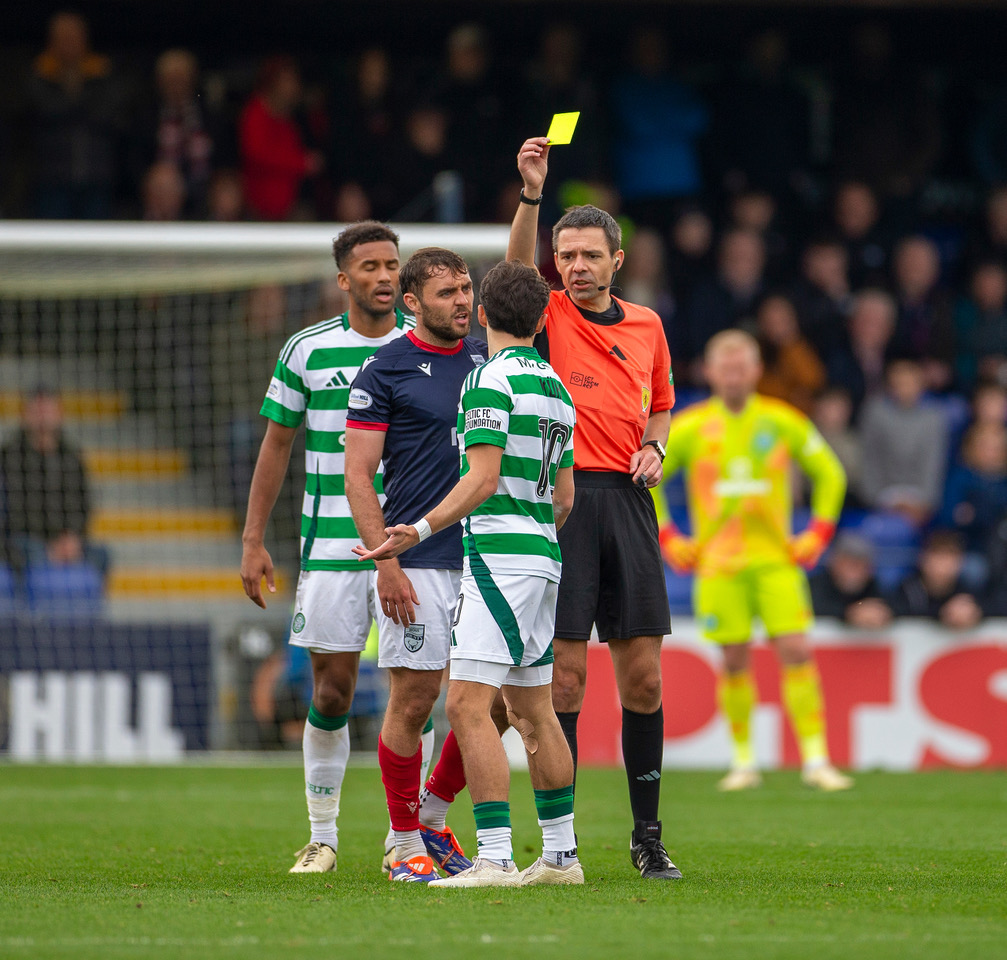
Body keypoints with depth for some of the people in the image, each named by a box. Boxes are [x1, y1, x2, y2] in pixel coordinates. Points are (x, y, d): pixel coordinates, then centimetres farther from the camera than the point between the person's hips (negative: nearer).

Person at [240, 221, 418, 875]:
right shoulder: (307, 350, 3)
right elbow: (277, 443, 9)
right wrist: (254, 540, 6)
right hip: (331, 545, 0)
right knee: (331, 691, 1)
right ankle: (323, 838, 12)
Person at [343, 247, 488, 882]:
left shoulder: (485, 357, 12)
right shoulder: (385, 371, -4)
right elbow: (358, 474, -7)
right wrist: (386, 560, -13)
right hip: (417, 563, -6)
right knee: (414, 699, -4)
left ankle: (431, 820, 22)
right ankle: (407, 845, 8)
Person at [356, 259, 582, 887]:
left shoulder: (491, 378, -10)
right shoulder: (555, 387, 16)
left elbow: (483, 479, -18)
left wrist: (421, 530, -20)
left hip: (499, 554, -9)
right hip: (542, 556, 9)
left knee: (468, 705, -13)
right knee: (532, 711, 15)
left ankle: (495, 859, -20)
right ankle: (560, 854, 20)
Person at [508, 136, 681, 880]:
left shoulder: (647, 325, 14)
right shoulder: (548, 317, 1)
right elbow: (517, 268, -20)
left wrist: (655, 446, 6)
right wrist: (532, 193, -33)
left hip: (627, 501, 4)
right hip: (562, 498, -4)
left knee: (643, 675, 4)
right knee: (563, 673, -5)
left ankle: (648, 835, 13)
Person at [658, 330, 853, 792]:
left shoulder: (783, 423, 4)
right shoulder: (689, 428, 2)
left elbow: (830, 475, 14)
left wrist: (817, 534, 5)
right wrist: (668, 540, 3)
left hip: (776, 558, 0)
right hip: (718, 563, 0)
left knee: (797, 653, -10)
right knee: (735, 661, 0)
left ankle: (815, 759, -9)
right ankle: (744, 761, 13)